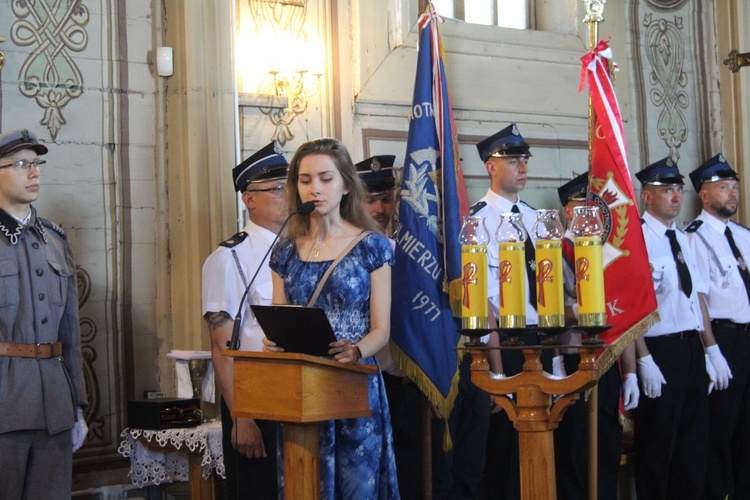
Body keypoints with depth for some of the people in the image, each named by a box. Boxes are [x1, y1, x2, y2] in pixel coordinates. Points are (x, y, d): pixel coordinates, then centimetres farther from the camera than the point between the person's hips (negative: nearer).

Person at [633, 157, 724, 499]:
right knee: (658, 443, 2)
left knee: (694, 440, 14)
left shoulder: (683, 240, 14)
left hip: (693, 348, 8)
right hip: (660, 350, -7)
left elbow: (698, 297, 15)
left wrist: (712, 349, 9)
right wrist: (644, 361, -19)